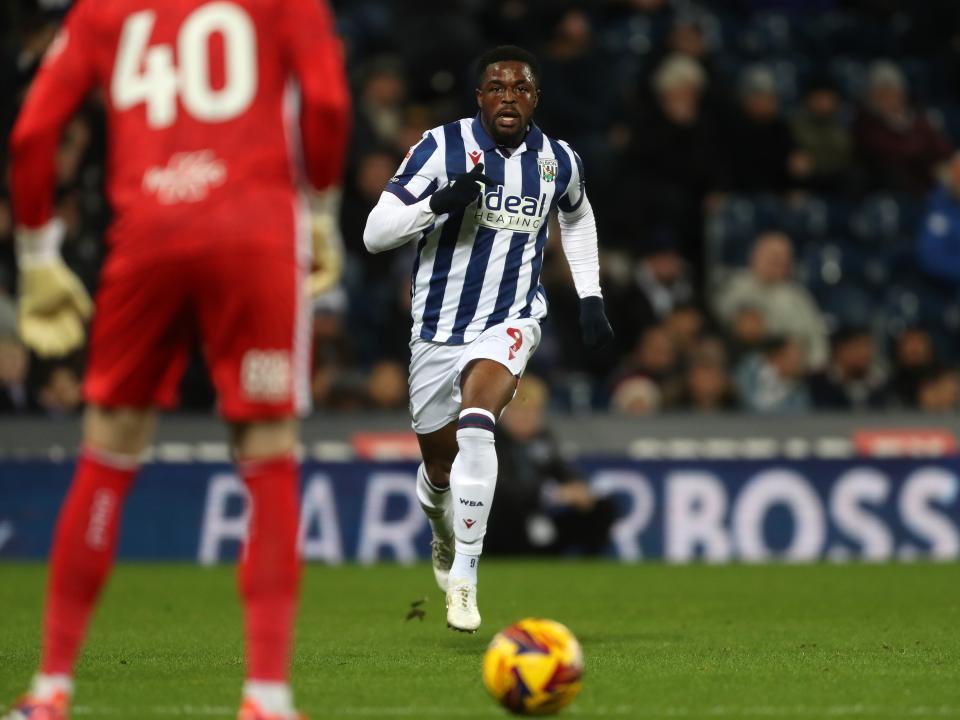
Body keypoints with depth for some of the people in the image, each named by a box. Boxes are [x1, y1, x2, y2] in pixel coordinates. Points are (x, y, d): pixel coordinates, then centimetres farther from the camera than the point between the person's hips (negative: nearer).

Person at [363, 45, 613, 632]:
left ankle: (464, 574, -24)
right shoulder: (442, 147, -12)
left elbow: (577, 216, 23)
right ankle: (445, 537, 50)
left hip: (511, 321, 0)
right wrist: (442, 202, -30)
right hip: (438, 328, 1)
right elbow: (375, 234, -15)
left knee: (476, 427, -30)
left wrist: (591, 298, 17)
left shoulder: (558, 161, -1)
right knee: (440, 467, 14)